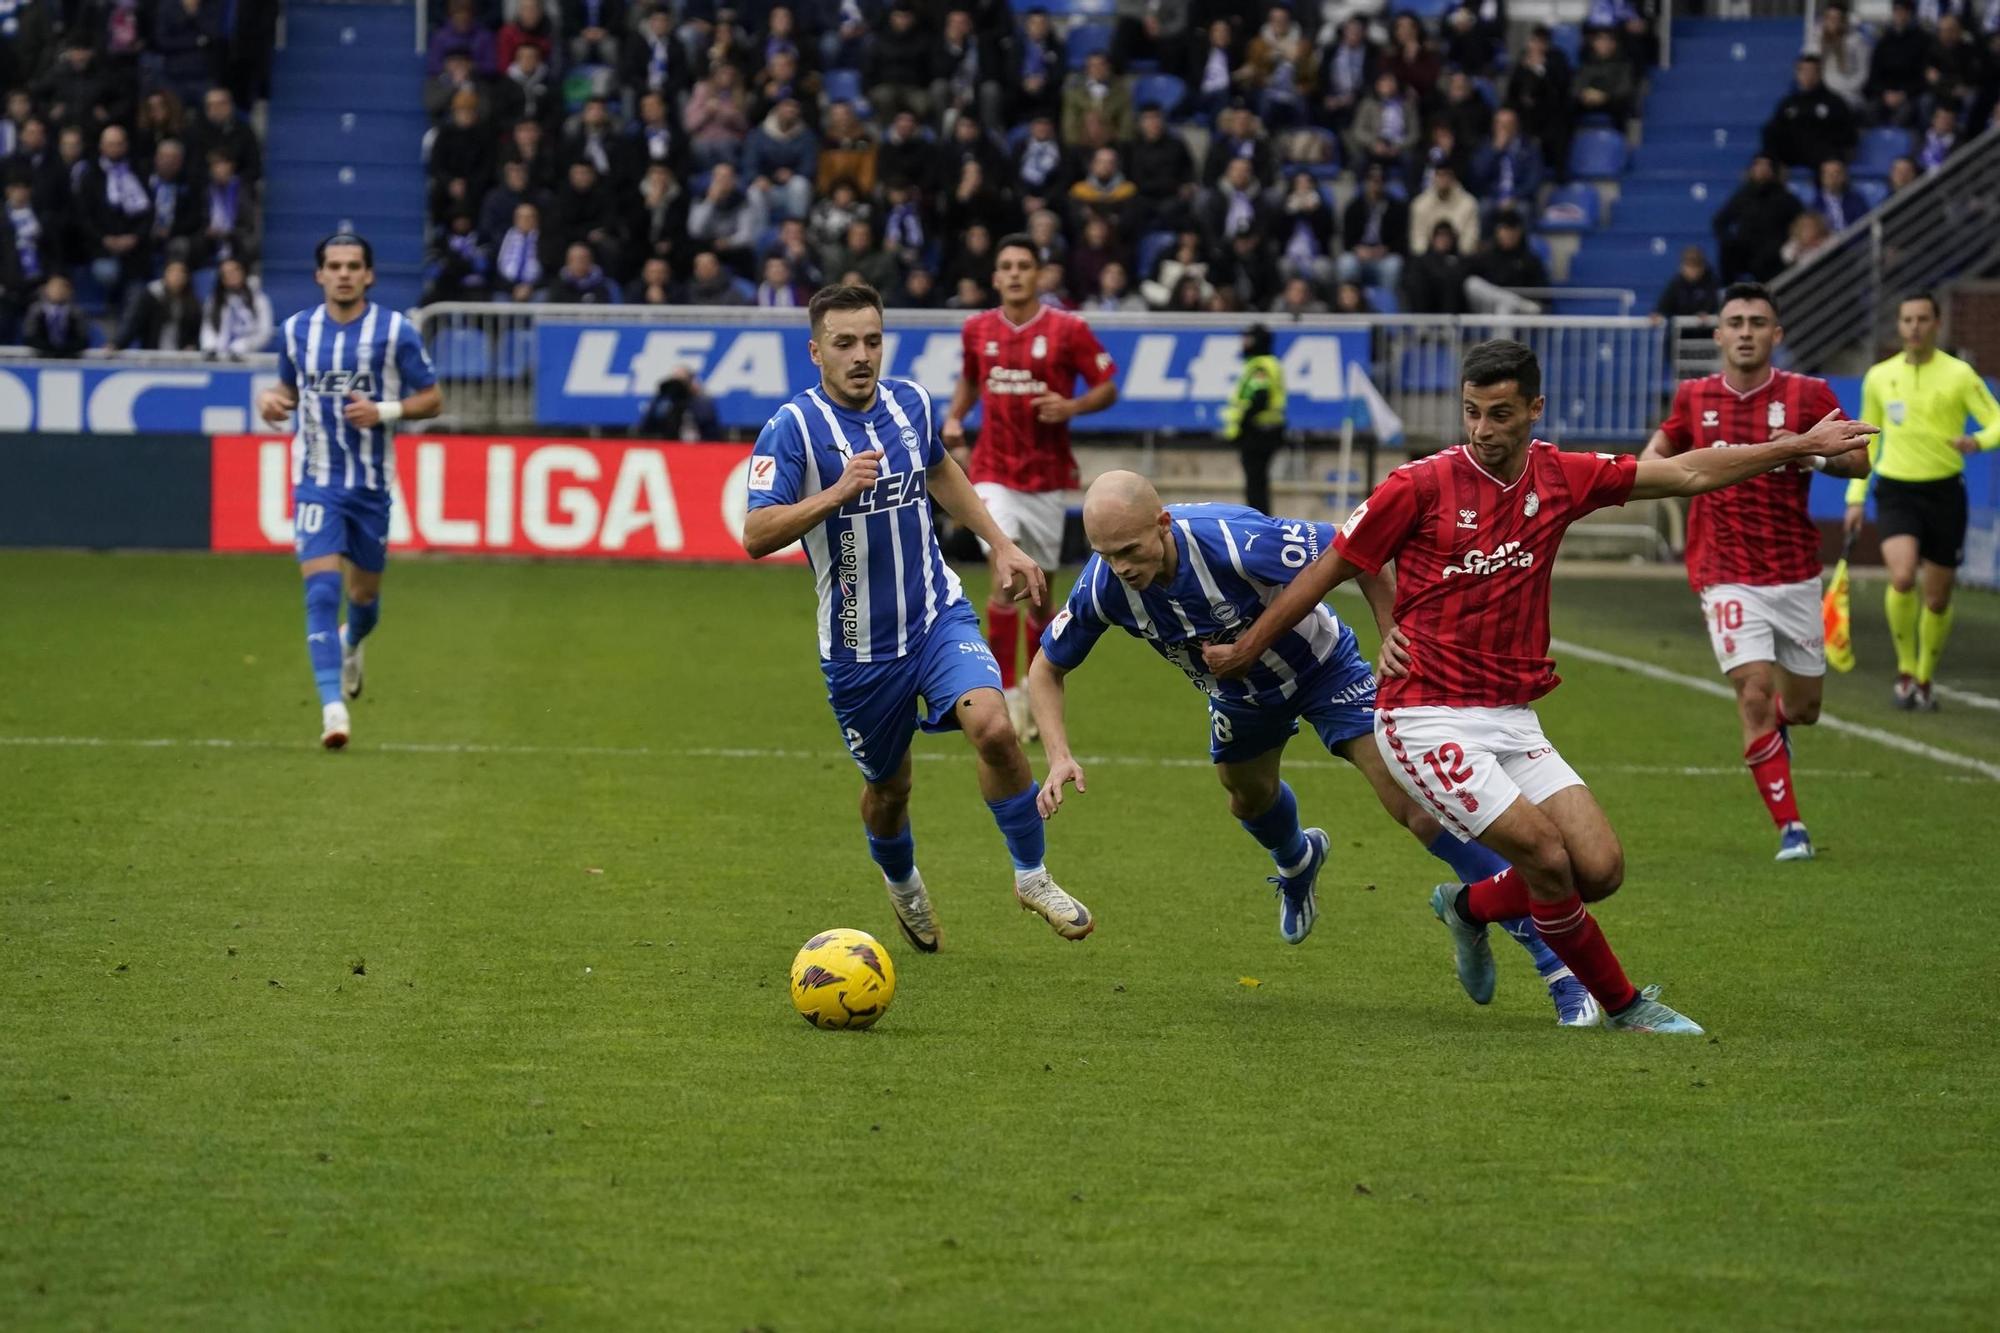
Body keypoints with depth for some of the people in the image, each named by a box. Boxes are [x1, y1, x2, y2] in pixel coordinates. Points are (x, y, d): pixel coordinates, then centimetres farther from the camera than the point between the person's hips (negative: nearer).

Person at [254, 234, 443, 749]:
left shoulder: (395, 331, -5)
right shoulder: (296, 330, 3)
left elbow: (432, 399, 0)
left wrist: (384, 411, -17)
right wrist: (272, 399, -5)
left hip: (371, 483, 0)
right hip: (316, 480, 0)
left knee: (364, 596, 14)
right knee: (321, 592, -16)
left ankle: (350, 645, 51)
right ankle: (333, 708, -20)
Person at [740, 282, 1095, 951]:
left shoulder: (910, 403, 1)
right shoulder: (792, 427, -15)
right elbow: (756, 536, -24)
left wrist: (1001, 544, 20)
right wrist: (836, 492, -35)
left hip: (938, 616, 2)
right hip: (858, 643, -2)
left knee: (993, 727, -23)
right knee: (887, 788, 12)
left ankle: (1033, 877, -4)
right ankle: (903, 886, 46)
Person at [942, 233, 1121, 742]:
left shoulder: (1068, 329, -6)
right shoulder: (977, 330, 3)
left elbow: (1108, 388, -2)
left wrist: (1071, 407, -20)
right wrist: (953, 417, 4)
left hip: (1048, 476, -1)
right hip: (995, 474, 1)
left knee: (1039, 593, 7)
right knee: (1006, 575, -18)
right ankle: (1008, 693, -12)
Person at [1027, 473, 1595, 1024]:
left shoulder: (1236, 542, -41)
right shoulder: (1103, 587, -26)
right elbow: (1046, 669, -8)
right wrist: (1059, 758, -22)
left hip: (1321, 666, -5)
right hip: (1239, 693, 5)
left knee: (1414, 804, -16)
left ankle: (1553, 954, -13)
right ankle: (1297, 861, 65)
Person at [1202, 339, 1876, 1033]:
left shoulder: (1561, 476, 3)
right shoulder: (1421, 485, -10)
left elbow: (1687, 473, 11)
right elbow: (1329, 569, -1)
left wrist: (1801, 446, 11)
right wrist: (1245, 650, 5)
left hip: (1513, 722, 6)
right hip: (1427, 719, -6)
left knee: (1601, 869, -4)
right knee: (1548, 855, -15)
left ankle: (1470, 906, 24)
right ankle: (1623, 1005, 6)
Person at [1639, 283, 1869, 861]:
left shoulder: (1808, 395, -3)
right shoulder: (1693, 396, 2)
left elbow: (1859, 461, -2)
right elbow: (1665, 443, 22)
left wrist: (1810, 452, -20)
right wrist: (1651, 461, 0)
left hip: (1796, 575, 1)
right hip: (1728, 578, -1)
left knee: (1801, 708, 9)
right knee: (1755, 692, -18)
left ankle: (1772, 726, 49)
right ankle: (1790, 826, -9)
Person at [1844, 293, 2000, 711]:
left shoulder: (1959, 375, -4)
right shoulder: (1878, 377, 4)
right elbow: (1868, 439, 16)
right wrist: (1856, 496, 11)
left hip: (1944, 492, 0)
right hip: (1896, 492, 0)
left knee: (1937, 598, 6)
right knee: (1903, 577, -24)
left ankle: (1924, 680, 27)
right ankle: (1905, 669, -5)